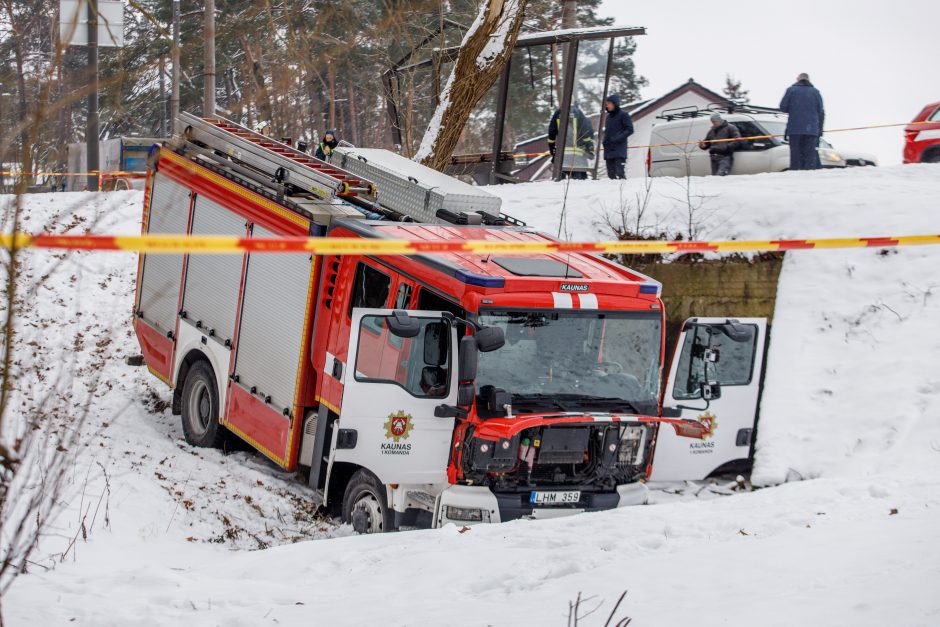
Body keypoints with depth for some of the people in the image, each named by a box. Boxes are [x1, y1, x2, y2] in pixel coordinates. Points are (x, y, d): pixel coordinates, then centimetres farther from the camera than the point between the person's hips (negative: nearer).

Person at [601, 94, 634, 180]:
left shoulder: (623, 114, -3)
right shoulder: (609, 116, 18)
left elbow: (630, 130, -7)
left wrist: (618, 138, -18)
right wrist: (605, 141, 7)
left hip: (619, 150, -7)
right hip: (608, 150, 7)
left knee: (620, 173, -16)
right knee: (611, 174, 4)